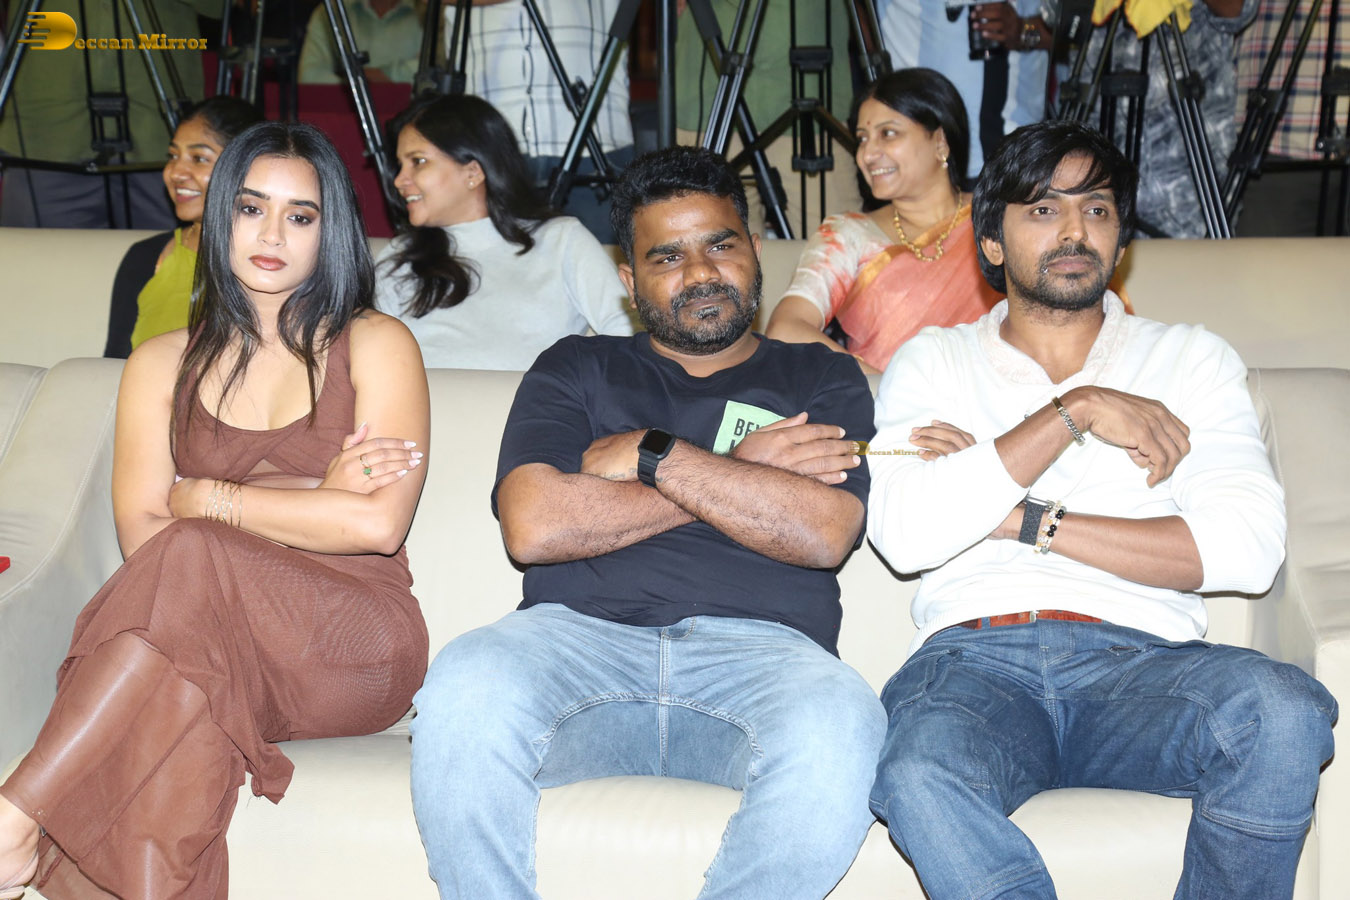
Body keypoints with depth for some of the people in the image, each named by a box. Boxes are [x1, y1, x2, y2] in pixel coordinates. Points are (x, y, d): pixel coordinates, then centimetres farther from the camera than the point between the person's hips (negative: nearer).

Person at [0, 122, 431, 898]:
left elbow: (377, 525, -9)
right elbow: (139, 534, 1)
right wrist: (315, 495, -8)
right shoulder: (164, 364, 15)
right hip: (208, 642, 2)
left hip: (355, 649, -2)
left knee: (190, 558, -33)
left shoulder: (378, 346, 5)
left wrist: (205, 497, -4)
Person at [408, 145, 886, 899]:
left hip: (756, 648, 0)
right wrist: (737, 475, 4)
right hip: (582, 635, 0)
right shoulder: (578, 369, 22)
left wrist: (652, 455, 1)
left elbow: (824, 534, 1)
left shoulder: (822, 379, 21)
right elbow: (533, 525, 2)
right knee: (463, 689, -34)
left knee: (839, 729, -35)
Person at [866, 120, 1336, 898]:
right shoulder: (932, 362, 17)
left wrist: (1026, 519, -3)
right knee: (921, 781, -36)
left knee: (1284, 713, -32)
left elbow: (1248, 546, 0)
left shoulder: (1191, 358, 18)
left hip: (1140, 657, 2)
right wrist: (1075, 411, -3)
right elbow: (906, 534, -3)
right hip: (974, 654, -1)